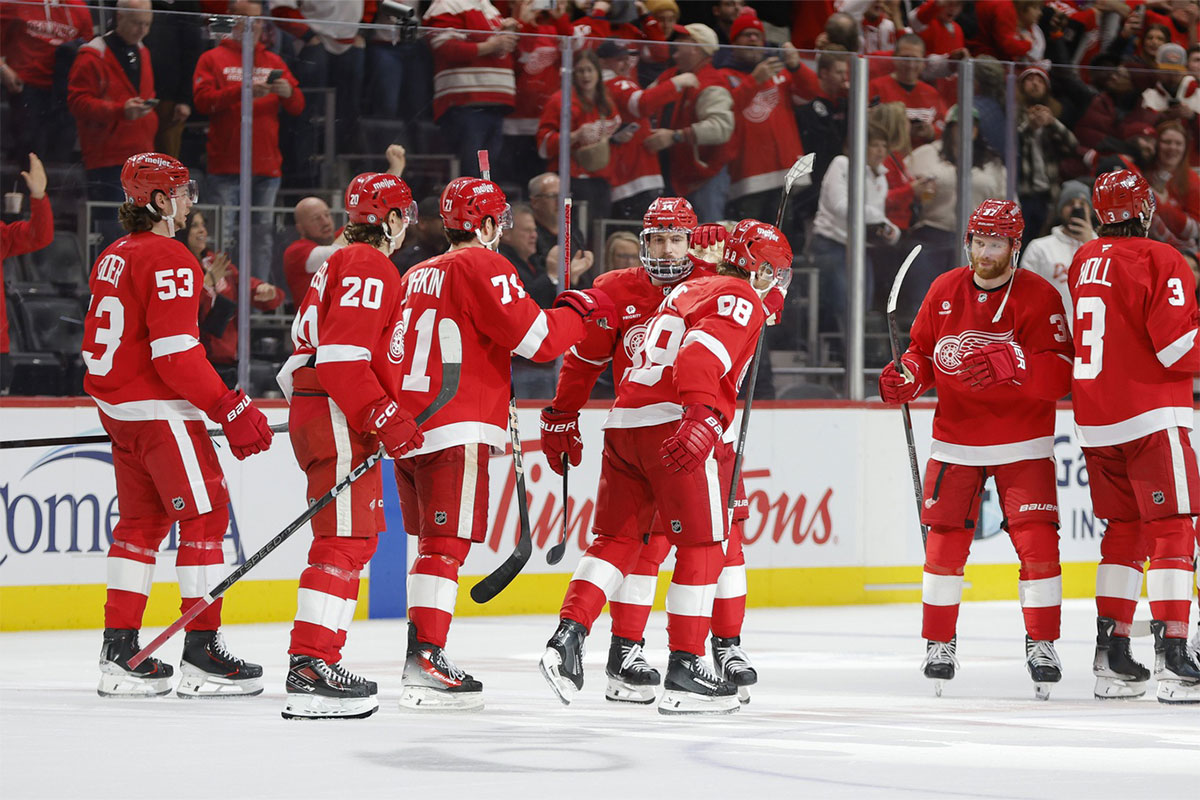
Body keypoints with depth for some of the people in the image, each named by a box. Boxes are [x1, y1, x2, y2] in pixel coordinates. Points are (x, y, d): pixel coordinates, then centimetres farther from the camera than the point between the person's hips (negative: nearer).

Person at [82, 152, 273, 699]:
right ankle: (201, 656, -6)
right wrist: (230, 408, -21)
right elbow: (175, 351, -23)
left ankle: (120, 653, 13)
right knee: (205, 515, -4)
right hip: (162, 410, -9)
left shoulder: (114, 258, 13)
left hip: (119, 408, 9)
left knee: (143, 520, 14)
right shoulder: (169, 260, -16)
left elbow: (98, 344, 19)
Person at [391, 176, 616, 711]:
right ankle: (425, 662, -17)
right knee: (446, 546, -11)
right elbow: (539, 339, -14)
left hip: (406, 426, 9)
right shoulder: (481, 266, -8)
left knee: (434, 543, 16)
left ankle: (424, 661, 18)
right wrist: (582, 308, 2)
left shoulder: (416, 276, 19)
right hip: (455, 431, -9)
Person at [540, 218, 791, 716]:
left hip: (624, 421, 8)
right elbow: (703, 354, -19)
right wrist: (702, 418, -30)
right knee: (702, 545, 1)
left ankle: (569, 637, -1)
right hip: (670, 426, -8)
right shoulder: (739, 299, -1)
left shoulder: (688, 291, 28)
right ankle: (684, 671, 1)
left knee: (617, 538, 14)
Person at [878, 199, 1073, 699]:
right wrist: (906, 378, -8)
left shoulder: (1039, 296, -9)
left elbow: (1059, 375, -17)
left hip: (1023, 442, -3)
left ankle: (1041, 645, 2)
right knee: (946, 540, -1)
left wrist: (1010, 364, -33)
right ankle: (938, 645, 11)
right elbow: (923, 353, 13)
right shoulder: (944, 292, 3)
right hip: (956, 440, 3)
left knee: (1036, 541, -10)